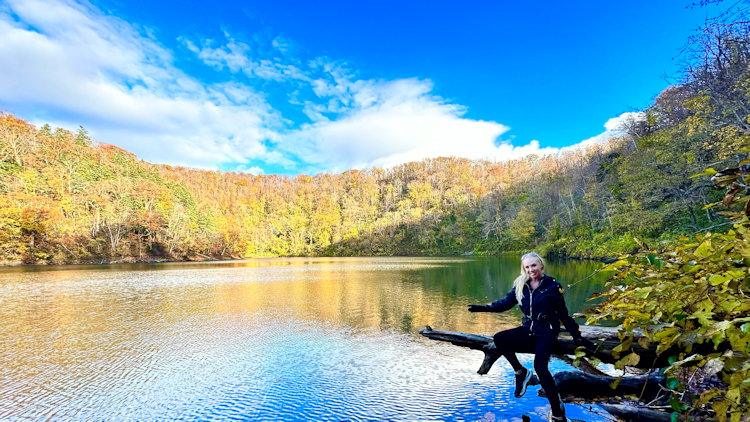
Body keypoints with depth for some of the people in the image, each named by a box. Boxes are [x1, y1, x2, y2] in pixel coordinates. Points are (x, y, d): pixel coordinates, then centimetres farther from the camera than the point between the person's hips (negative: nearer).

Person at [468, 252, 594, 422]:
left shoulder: (553, 286, -6)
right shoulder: (521, 285, 4)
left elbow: (563, 314, 0)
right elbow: (505, 302, 4)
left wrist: (577, 337, 2)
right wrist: (483, 308, -7)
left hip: (546, 333, -4)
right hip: (528, 330, 4)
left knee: (540, 366, -26)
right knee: (499, 338, -20)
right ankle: (520, 372, 1)